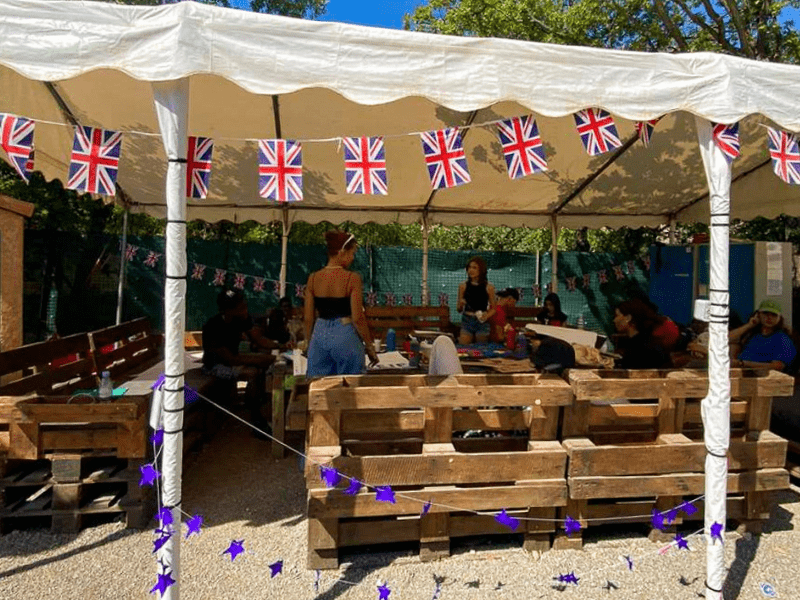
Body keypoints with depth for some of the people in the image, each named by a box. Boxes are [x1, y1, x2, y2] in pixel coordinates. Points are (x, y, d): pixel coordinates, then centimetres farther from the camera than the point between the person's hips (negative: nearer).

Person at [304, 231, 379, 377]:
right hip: (345, 337, -4)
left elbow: (308, 318, 5)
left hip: (319, 337, 4)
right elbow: (357, 318, -12)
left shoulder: (313, 278, 1)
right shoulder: (352, 278, -11)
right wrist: (369, 346, -1)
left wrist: (310, 342, 17)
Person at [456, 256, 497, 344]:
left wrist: (487, 316, -15)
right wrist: (460, 305, -14)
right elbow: (459, 310, 8)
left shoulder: (488, 287, -3)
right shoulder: (463, 286, 2)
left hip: (482, 322, -1)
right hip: (466, 321, 1)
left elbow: (494, 308, 4)